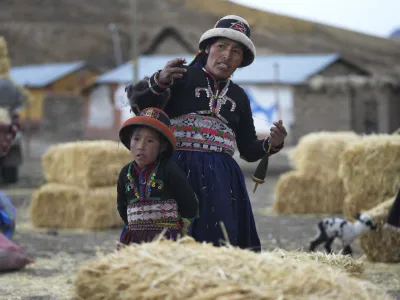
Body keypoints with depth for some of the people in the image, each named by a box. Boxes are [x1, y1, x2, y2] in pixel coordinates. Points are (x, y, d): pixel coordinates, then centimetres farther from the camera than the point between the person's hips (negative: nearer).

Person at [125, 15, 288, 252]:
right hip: (179, 170, -4)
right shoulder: (183, 77, 6)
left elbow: (249, 150, 23)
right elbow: (137, 101, -4)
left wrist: (272, 144, 2)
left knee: (222, 241, -5)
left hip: (220, 178, 4)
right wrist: (159, 81, -23)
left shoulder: (239, 97, 21)